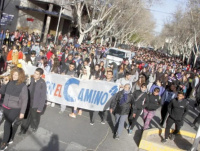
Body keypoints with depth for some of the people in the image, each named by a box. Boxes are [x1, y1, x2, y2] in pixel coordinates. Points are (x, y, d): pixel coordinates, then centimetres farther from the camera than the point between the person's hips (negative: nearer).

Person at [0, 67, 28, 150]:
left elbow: (24, 100, -12)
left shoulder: (23, 86, -16)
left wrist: (22, 112, -11)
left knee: (7, 124, -4)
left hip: (15, 109, -4)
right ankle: (10, 138, 36)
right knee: (9, 123, 17)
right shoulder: (9, 82, -4)